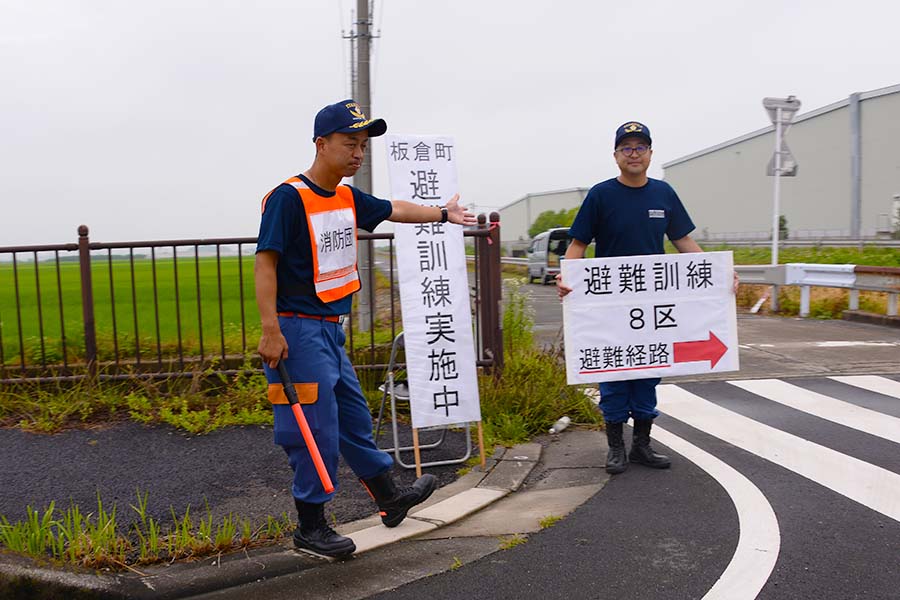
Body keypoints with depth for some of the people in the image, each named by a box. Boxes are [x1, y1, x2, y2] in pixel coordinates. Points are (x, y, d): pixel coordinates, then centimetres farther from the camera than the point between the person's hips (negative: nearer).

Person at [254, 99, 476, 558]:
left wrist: (443, 214, 40)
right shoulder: (288, 198, -14)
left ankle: (389, 499, 35)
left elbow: (394, 210, 27)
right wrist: (270, 330, -25)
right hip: (298, 330, -9)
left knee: (354, 418, 19)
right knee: (316, 430, -2)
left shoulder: (348, 198, 10)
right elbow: (265, 263, -18)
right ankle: (311, 527, 16)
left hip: (330, 329, 9)